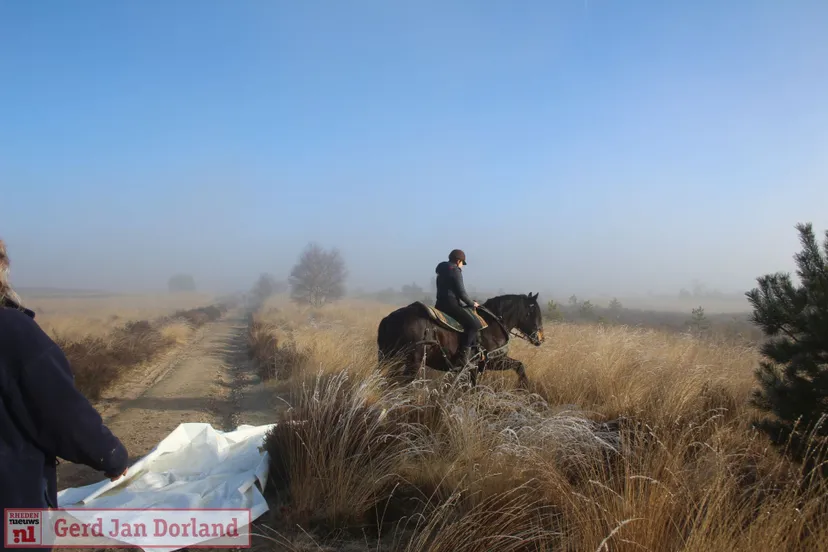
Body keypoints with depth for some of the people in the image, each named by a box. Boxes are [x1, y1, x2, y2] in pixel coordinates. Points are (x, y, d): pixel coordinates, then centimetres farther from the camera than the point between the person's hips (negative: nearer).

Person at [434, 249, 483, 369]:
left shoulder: (442, 271, 19)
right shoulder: (455, 271, -9)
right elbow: (461, 293, -13)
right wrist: (472, 304, 3)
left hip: (440, 303, 10)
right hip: (451, 304, -10)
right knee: (474, 323, -15)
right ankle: (463, 355, -22)